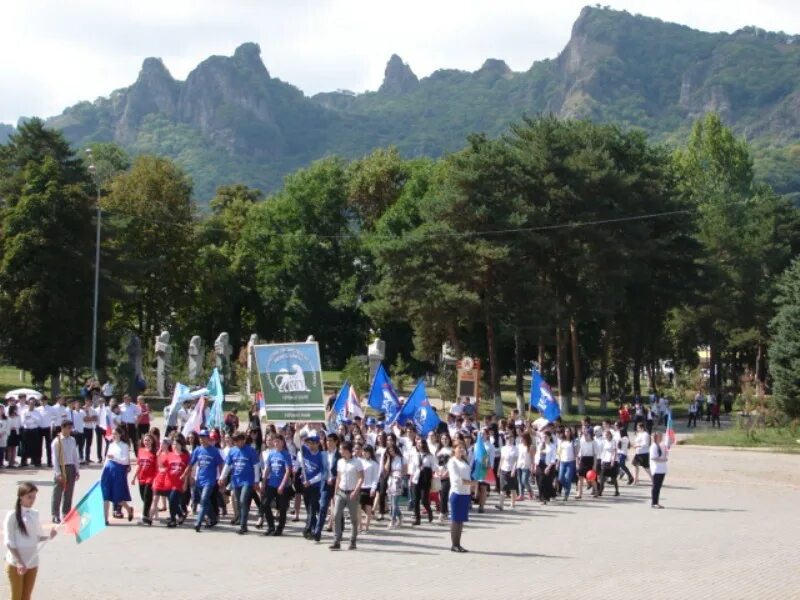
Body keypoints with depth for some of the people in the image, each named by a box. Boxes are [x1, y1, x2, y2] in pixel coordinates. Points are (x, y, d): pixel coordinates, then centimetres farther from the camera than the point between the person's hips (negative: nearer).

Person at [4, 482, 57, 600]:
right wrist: (20, 562, -17)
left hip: (32, 562, 5)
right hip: (16, 563, -5)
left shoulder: (35, 514, 5)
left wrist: (49, 536, -11)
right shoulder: (12, 515, -12)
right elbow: (9, 542, -12)